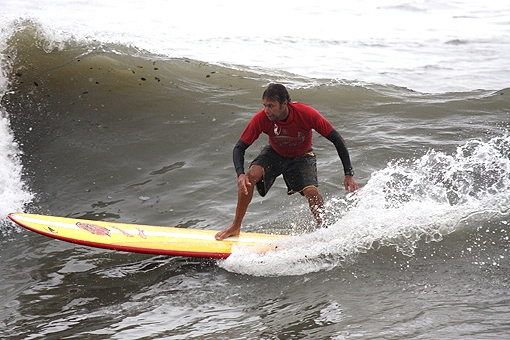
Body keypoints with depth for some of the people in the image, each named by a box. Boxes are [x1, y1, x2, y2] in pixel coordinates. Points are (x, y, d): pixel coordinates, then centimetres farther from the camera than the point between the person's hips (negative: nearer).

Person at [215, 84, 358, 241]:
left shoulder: (307, 114, -33)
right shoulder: (261, 119, -29)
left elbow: (337, 140, -23)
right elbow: (239, 148, -21)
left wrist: (349, 174, -26)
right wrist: (240, 174, -40)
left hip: (301, 156, -1)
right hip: (275, 154, 1)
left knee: (311, 192, -24)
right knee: (251, 176, -25)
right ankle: (235, 227, -11)